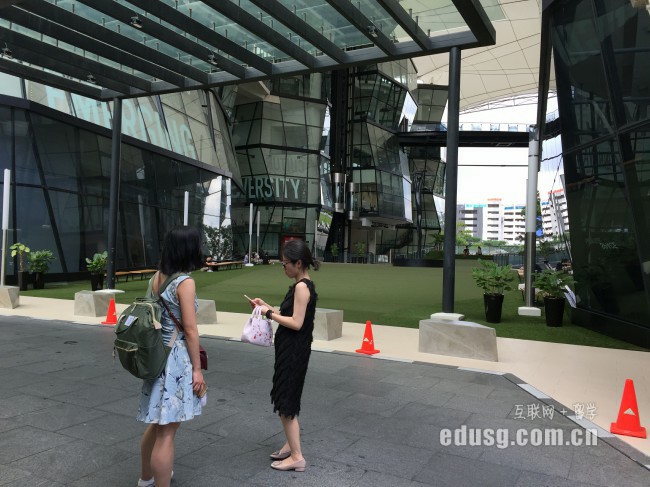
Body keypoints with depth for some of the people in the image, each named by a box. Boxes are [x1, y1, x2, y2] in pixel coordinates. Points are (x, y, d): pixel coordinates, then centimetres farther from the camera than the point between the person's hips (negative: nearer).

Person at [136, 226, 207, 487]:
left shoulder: (156, 277, 7)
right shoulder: (185, 282, -17)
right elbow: (190, 330, -16)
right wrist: (197, 368, -10)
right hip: (176, 357, -9)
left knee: (157, 423, 24)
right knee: (166, 431, 1)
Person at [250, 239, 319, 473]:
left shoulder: (302, 287, -20)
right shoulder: (302, 285, 10)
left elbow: (296, 323, -23)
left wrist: (269, 313, -15)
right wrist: (267, 307, 6)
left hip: (294, 353, -10)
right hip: (290, 351, 10)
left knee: (286, 403, -1)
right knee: (285, 400, 19)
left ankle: (297, 457, 9)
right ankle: (290, 446, 31)